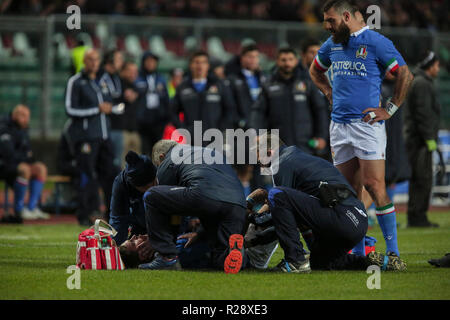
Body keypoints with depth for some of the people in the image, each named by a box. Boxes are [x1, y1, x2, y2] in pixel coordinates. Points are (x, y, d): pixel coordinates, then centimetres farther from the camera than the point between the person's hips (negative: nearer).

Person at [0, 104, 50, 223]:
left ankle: (32, 207, -15)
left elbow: (27, 150, 21)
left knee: (41, 168, -8)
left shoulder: (22, 129, 12)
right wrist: (26, 158, -11)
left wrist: (29, 158, -1)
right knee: (25, 169, -33)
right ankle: (19, 208, -21)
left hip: (16, 163, 10)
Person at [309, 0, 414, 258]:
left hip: (367, 123, -6)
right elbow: (315, 71, 33)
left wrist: (390, 110, -7)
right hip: (339, 125, 6)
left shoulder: (376, 42, -6)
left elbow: (406, 75, -7)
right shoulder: (332, 44, 14)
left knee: (374, 185, -12)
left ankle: (393, 251, -9)